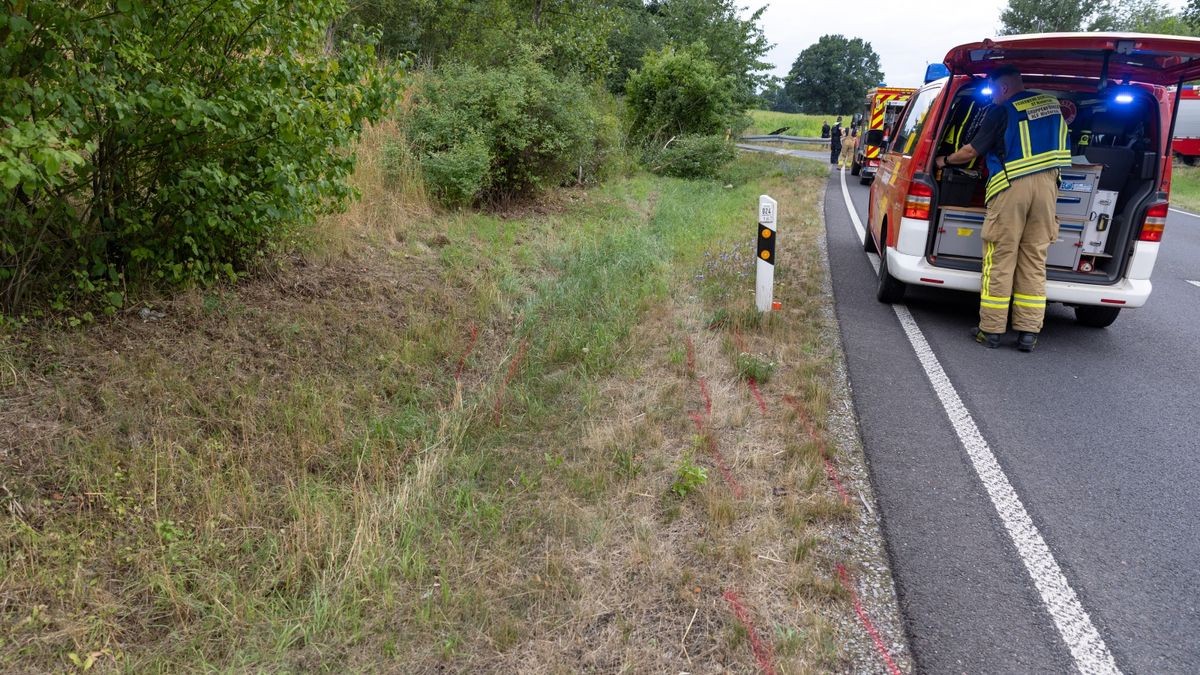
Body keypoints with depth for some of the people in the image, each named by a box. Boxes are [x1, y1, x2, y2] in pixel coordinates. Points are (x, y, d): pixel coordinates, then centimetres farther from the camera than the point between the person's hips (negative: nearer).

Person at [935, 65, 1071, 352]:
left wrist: (944, 160, 16)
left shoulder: (1002, 111, -1)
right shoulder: (1052, 104, 16)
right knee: (1034, 261, 8)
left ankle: (991, 330, 3)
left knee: (999, 261, 0)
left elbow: (970, 151, -1)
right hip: (1047, 185, 5)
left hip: (1011, 186, -5)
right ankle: (1028, 333, 9)